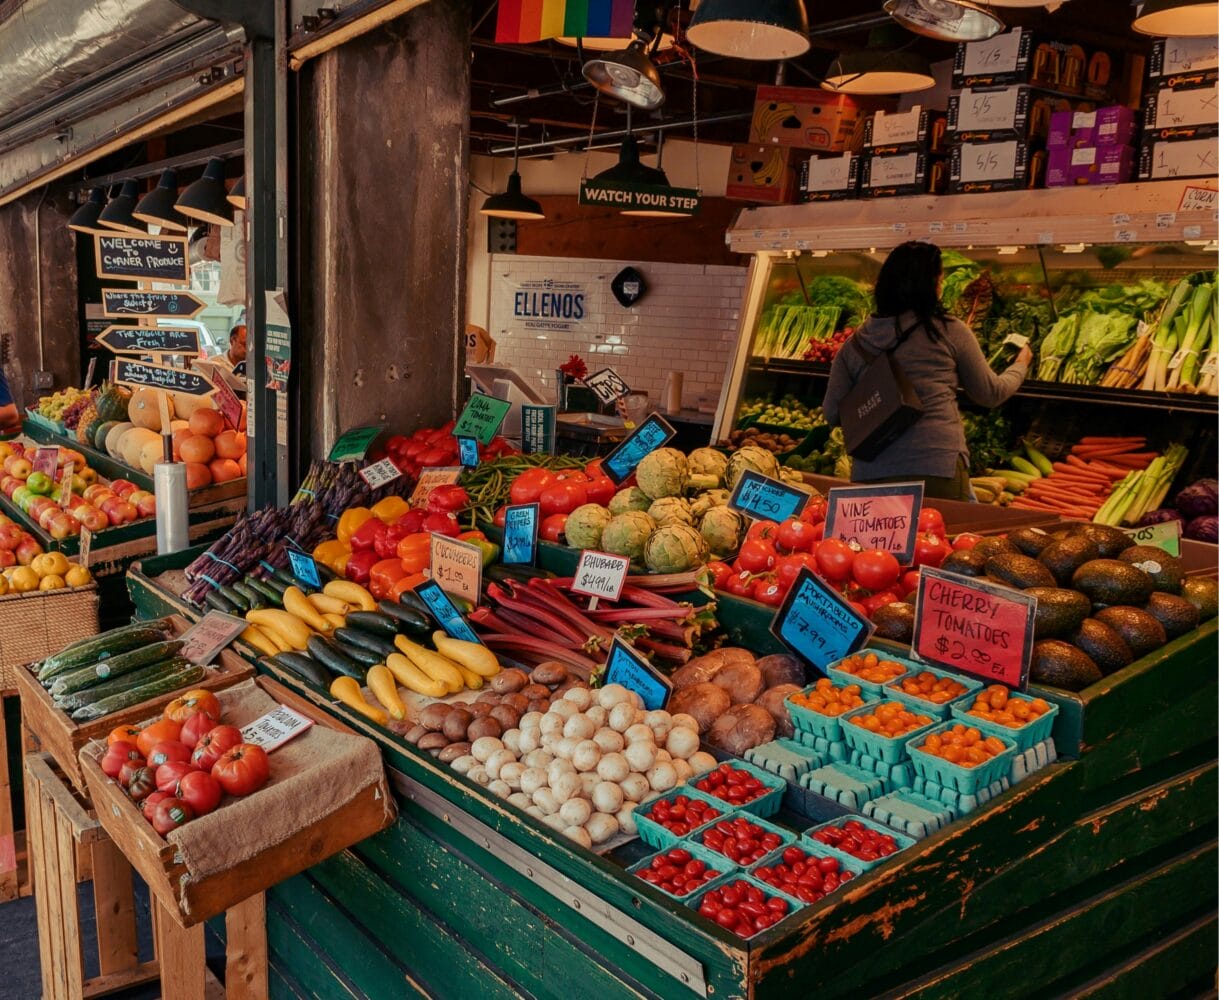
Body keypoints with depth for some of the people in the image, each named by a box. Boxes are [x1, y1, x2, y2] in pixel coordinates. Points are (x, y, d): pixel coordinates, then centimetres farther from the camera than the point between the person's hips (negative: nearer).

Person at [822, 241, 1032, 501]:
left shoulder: (855, 342, 7)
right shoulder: (949, 331, 0)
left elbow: (832, 413, 8)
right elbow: (990, 394, 13)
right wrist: (1021, 365, 33)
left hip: (869, 474, 3)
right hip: (938, 470, -3)